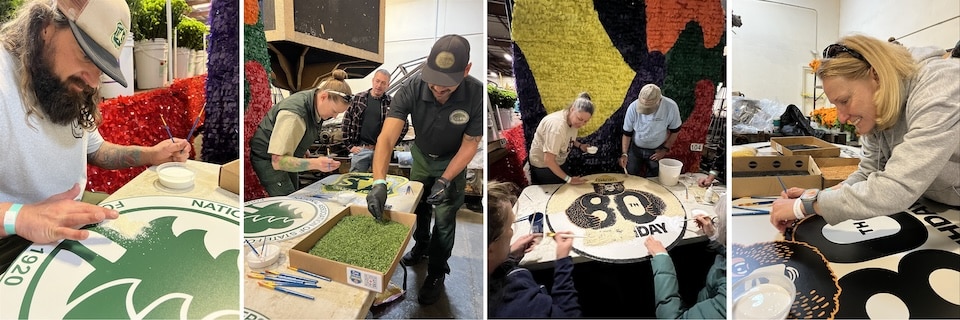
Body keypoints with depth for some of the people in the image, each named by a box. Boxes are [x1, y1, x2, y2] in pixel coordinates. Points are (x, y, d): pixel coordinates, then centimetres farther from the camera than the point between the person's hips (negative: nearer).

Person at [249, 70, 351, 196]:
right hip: (268, 160, -8)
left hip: (285, 156, 8)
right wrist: (315, 163, -45)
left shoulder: (314, 101, -7)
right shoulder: (293, 114, -33)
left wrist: (302, 150, 3)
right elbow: (278, 161, -33)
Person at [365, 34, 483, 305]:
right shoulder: (411, 89, -32)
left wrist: (445, 180, -29)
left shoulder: (477, 95, -34)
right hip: (420, 156, 2)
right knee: (419, 208, 23)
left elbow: (470, 144, -22)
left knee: (443, 221, 6)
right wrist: (379, 183, -50)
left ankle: (437, 273, 29)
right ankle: (421, 246, 52)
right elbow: (386, 138, -38)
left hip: (452, 161, -2)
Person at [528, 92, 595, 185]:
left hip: (557, 163, 8)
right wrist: (568, 179, -27)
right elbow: (548, 160, -34)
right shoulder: (557, 126, -35)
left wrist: (579, 145, -4)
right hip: (543, 166, -8)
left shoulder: (572, 119, -9)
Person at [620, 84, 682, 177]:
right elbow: (627, 133, -11)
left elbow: (675, 131, -6)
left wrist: (665, 150, -7)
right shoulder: (633, 107, -23)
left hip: (656, 151, 0)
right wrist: (624, 154, -20)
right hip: (635, 149, 0)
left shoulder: (671, 107, -24)